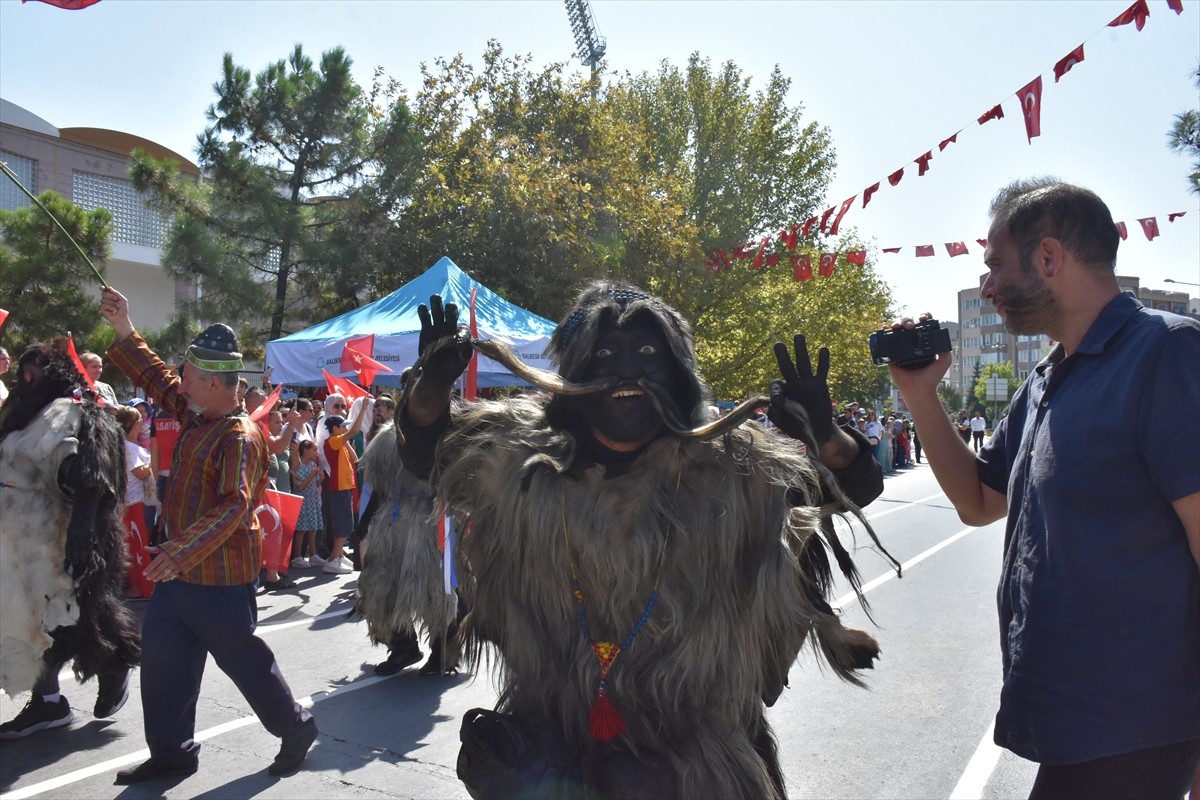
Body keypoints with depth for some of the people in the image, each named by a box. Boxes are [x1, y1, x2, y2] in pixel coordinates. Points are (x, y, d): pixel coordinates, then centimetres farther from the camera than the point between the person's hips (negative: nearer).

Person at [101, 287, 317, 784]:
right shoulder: (198, 418, 7)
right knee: (163, 659, 11)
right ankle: (172, 751, 25)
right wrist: (123, 331, 15)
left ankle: (295, 728, 24)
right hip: (178, 571, 9)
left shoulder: (240, 436, -21)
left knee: (243, 659, 4)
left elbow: (234, 505, -31)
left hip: (221, 578, -9)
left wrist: (184, 549, -40)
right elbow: (157, 381, 20)